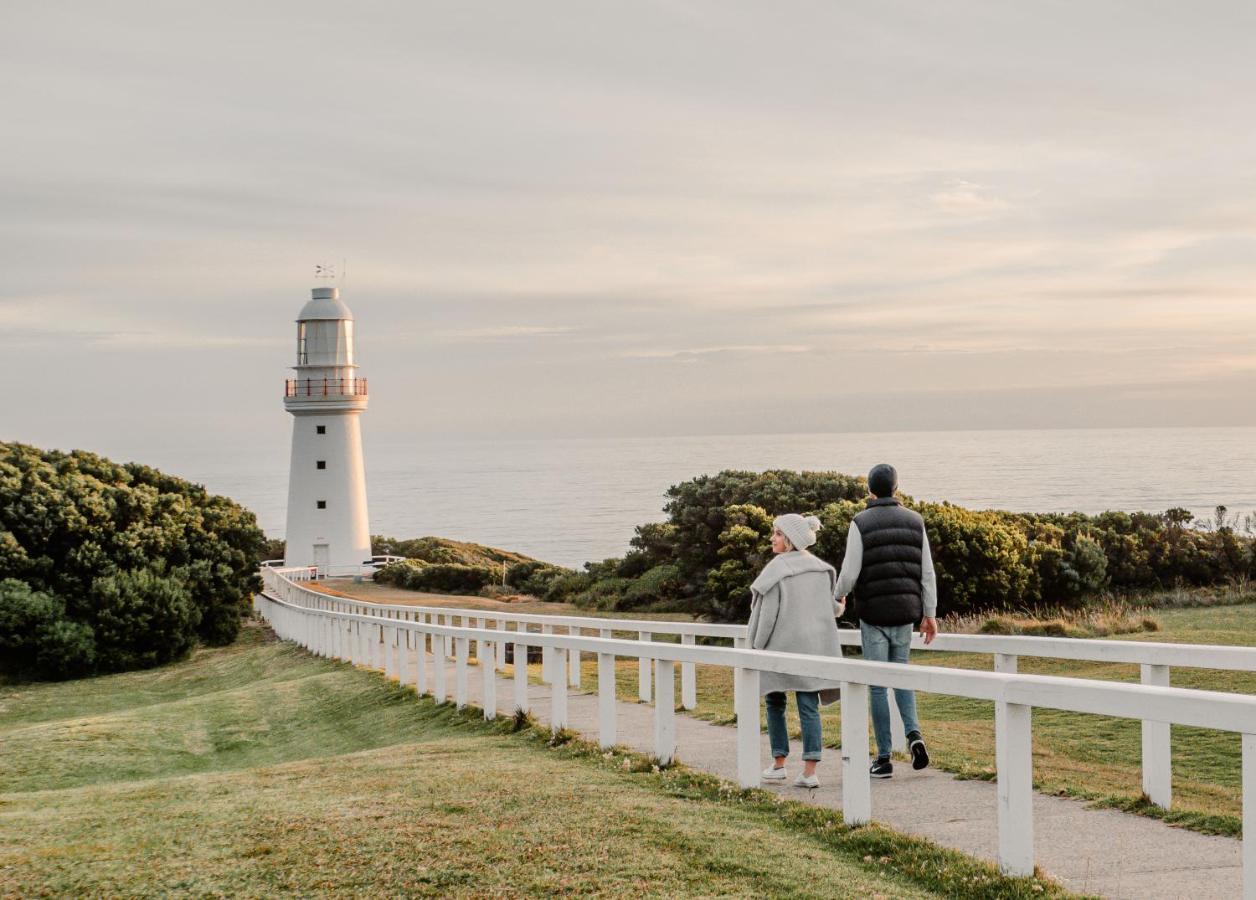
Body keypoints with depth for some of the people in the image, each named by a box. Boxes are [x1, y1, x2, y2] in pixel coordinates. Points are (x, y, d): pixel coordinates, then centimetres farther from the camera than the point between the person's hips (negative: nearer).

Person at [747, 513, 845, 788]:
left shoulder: (776, 569, -11)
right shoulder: (822, 569, 5)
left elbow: (766, 614, -11)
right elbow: (834, 607, 11)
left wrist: (756, 648, -3)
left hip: (780, 646, -4)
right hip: (814, 646, 4)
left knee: (775, 703, 14)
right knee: (809, 706, 2)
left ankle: (778, 763, 16)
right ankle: (810, 770, -7)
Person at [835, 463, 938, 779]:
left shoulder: (861, 524, -8)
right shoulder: (914, 521, 3)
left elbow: (849, 573, -10)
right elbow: (927, 572, 2)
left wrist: (838, 598, 11)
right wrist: (930, 615, 9)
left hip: (873, 614, -3)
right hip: (905, 612, 3)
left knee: (877, 684, 3)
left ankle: (884, 758, 4)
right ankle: (913, 732, -4)